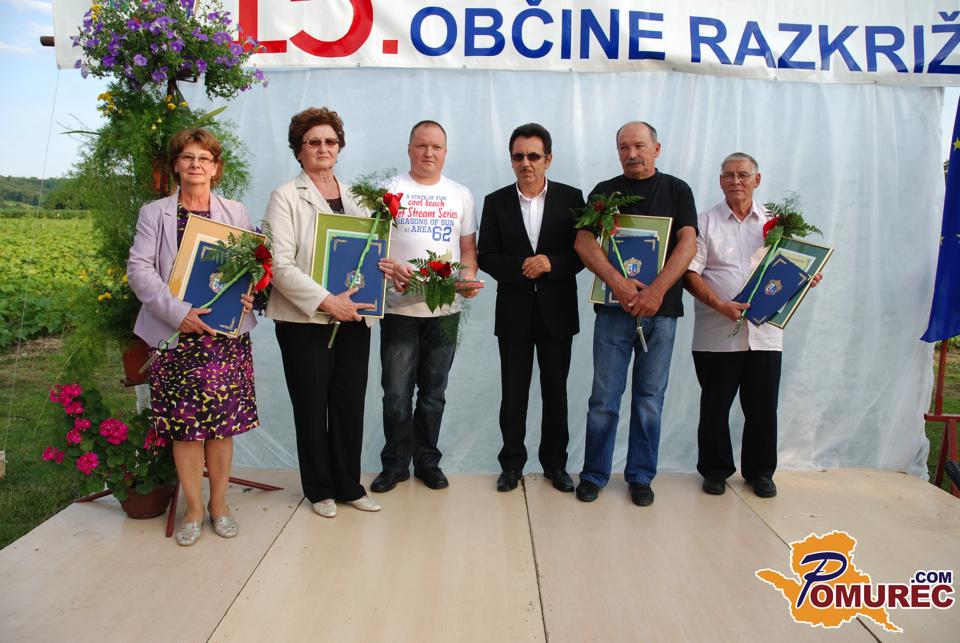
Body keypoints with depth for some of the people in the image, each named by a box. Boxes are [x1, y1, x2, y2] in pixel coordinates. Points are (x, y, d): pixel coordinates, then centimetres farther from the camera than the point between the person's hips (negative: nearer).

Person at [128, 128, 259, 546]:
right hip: (177, 332, -1)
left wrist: (248, 293, -10)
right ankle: (193, 508, 17)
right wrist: (176, 311, -16)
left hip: (226, 332, 1)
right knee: (184, 422, 2)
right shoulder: (154, 213, 6)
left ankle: (219, 503, 20)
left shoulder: (236, 213, 12)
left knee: (222, 420, 4)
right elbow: (139, 269, -3)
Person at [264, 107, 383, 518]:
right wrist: (325, 301, -21)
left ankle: (348, 485, 25)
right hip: (306, 320, -4)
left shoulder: (354, 197, 13)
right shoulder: (286, 197, -3)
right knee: (312, 407, 7)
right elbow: (280, 264, -12)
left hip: (353, 317, 4)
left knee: (350, 405, 10)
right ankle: (319, 489, 23)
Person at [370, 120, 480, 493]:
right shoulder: (389, 191, 3)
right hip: (399, 308, -2)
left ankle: (427, 461, 24)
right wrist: (390, 267, -20)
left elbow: (468, 247, 11)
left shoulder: (461, 195, 11)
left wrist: (469, 274, -9)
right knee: (396, 394, 2)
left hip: (445, 309, 2)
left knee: (433, 393, 11)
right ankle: (395, 463, 18)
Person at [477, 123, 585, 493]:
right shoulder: (496, 202, 3)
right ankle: (512, 463, 21)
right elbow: (486, 257, -1)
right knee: (513, 393, 7)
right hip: (513, 312, 0)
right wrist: (521, 268, -18)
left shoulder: (571, 198, 1)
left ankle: (555, 462, 25)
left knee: (555, 391, 10)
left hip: (557, 311, 0)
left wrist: (551, 263, -19)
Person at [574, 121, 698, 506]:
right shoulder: (604, 192, 9)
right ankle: (594, 475, 14)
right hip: (614, 308, 0)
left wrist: (656, 291, -16)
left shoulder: (676, 190, 9)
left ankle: (641, 477, 19)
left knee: (650, 398, 7)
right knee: (604, 397, 2)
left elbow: (687, 244, -3)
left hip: (660, 308, 1)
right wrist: (617, 282, -20)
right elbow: (584, 243, -4)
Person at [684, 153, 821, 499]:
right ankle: (715, 470, 21)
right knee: (715, 406, 6)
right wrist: (721, 305, -17)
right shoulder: (706, 222, 2)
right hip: (717, 334, -2)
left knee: (763, 406, 8)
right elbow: (690, 273, -6)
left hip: (764, 331, 3)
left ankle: (760, 472, 24)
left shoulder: (774, 222, 12)